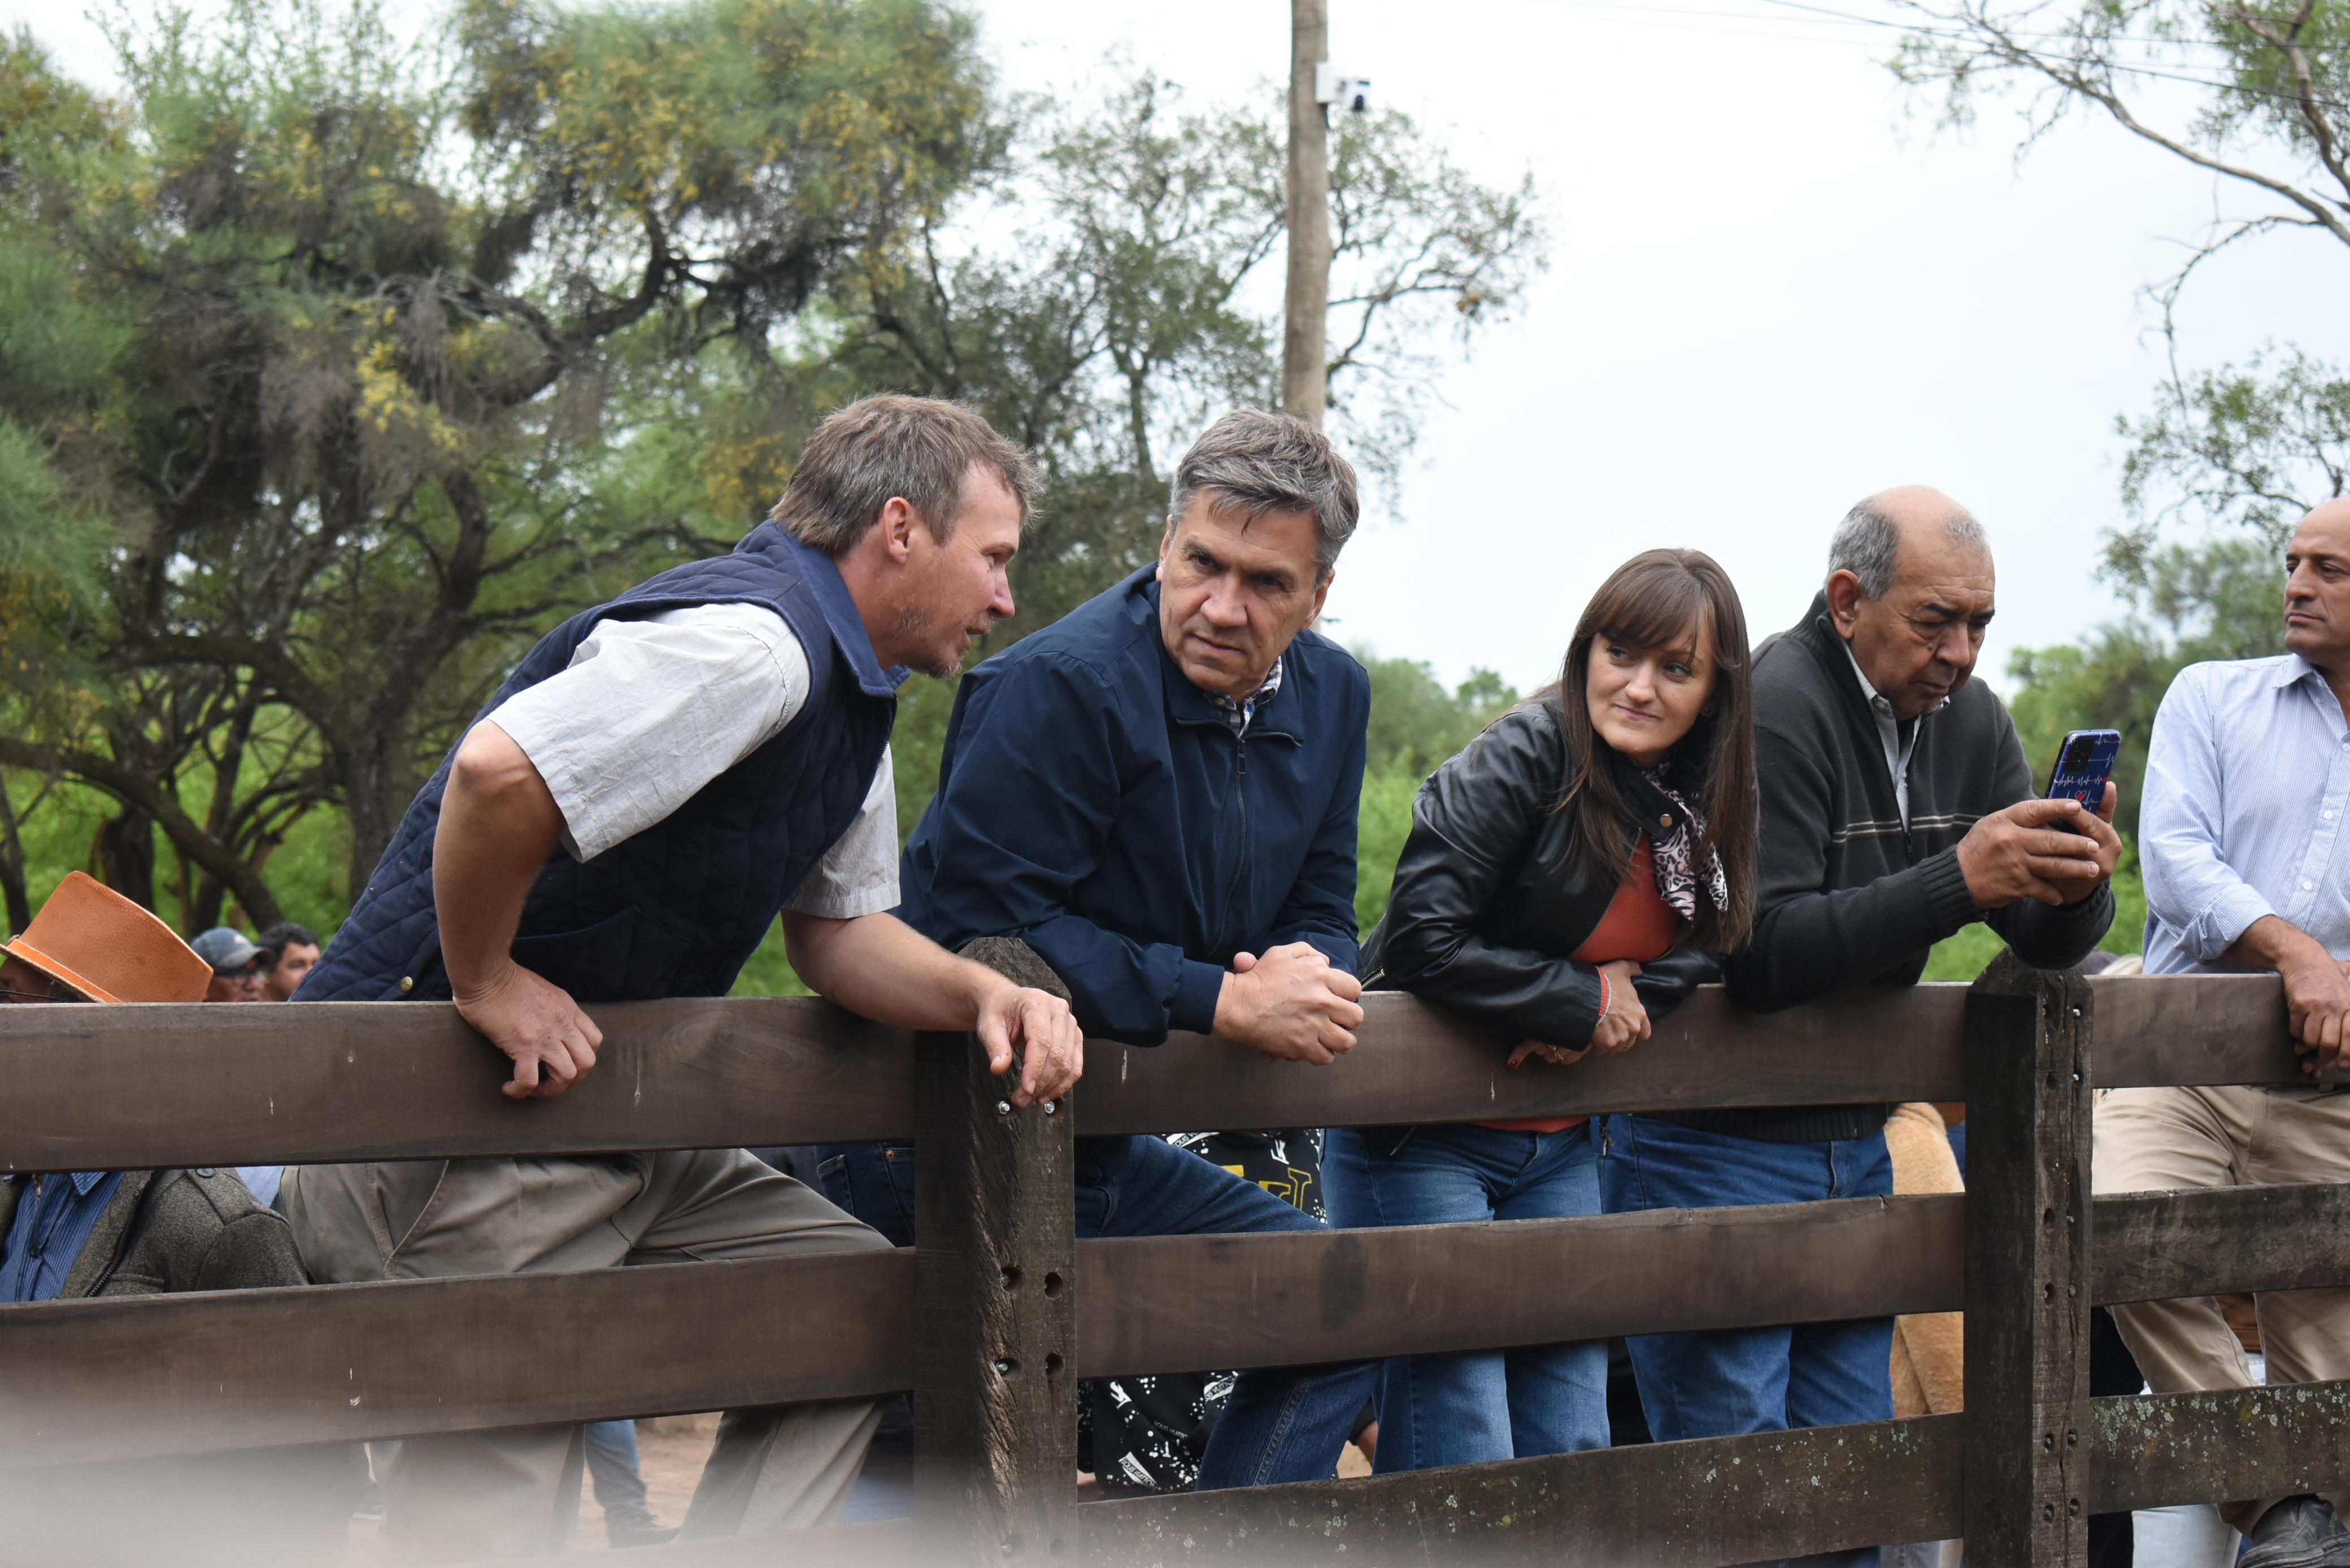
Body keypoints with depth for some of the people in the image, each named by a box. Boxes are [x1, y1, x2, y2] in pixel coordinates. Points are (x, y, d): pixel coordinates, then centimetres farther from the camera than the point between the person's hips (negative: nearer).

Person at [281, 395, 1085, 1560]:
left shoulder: (851, 696, 14)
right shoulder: (751, 644, -22)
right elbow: (499, 771, -35)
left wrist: (986, 996, -3)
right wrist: (483, 987, -22)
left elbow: (839, 929, 16)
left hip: (614, 1122, 11)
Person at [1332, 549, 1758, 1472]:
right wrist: (1585, 1004, -15)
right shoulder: (1525, 757, -16)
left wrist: (1633, 993, -12)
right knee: (1460, 1462, -10)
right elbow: (1421, 939, -23)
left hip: (1560, 1147, 7)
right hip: (1422, 1141, -7)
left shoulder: (1702, 806, 5)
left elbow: (1702, 950, 10)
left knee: (1574, 1447, 7)